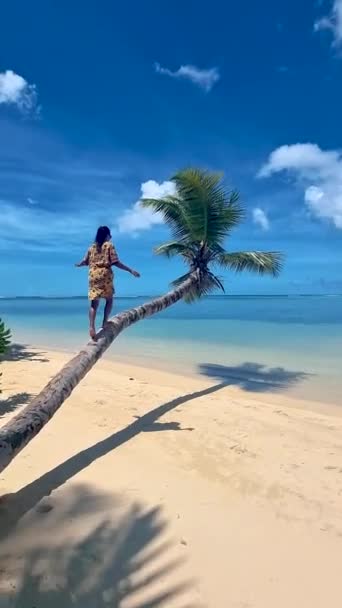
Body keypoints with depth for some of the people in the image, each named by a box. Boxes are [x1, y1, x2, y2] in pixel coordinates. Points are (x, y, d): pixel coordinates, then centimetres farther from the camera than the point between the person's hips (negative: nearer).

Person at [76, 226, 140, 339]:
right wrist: (131, 270, -8)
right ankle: (104, 324, 1)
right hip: (105, 274, -4)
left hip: (93, 275, 4)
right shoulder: (109, 245, 1)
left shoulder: (92, 247, 14)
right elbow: (115, 262, -9)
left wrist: (78, 265, 40)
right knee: (109, 300, 13)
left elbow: (85, 262, 16)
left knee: (94, 303, 2)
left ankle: (91, 326, -14)